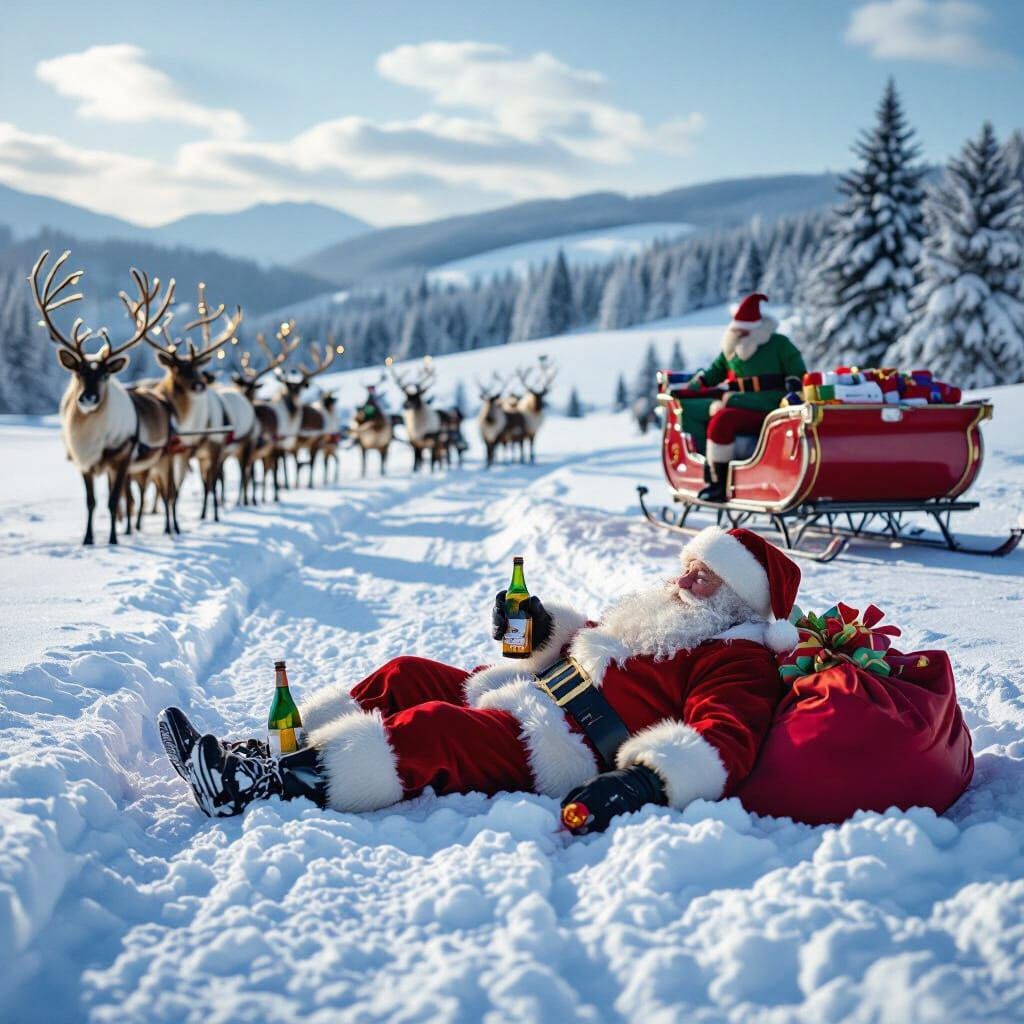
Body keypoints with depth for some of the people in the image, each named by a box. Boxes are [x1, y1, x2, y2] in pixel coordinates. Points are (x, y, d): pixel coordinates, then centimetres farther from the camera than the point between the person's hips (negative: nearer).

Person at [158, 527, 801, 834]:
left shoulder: (738, 658, -5)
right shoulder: (662, 619, 23)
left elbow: (724, 741, -23)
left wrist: (645, 781, -40)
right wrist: (543, 630, 14)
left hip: (562, 752, -10)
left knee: (429, 731, -28)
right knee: (408, 676, 1)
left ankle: (262, 787, -32)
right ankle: (270, 753, -3)